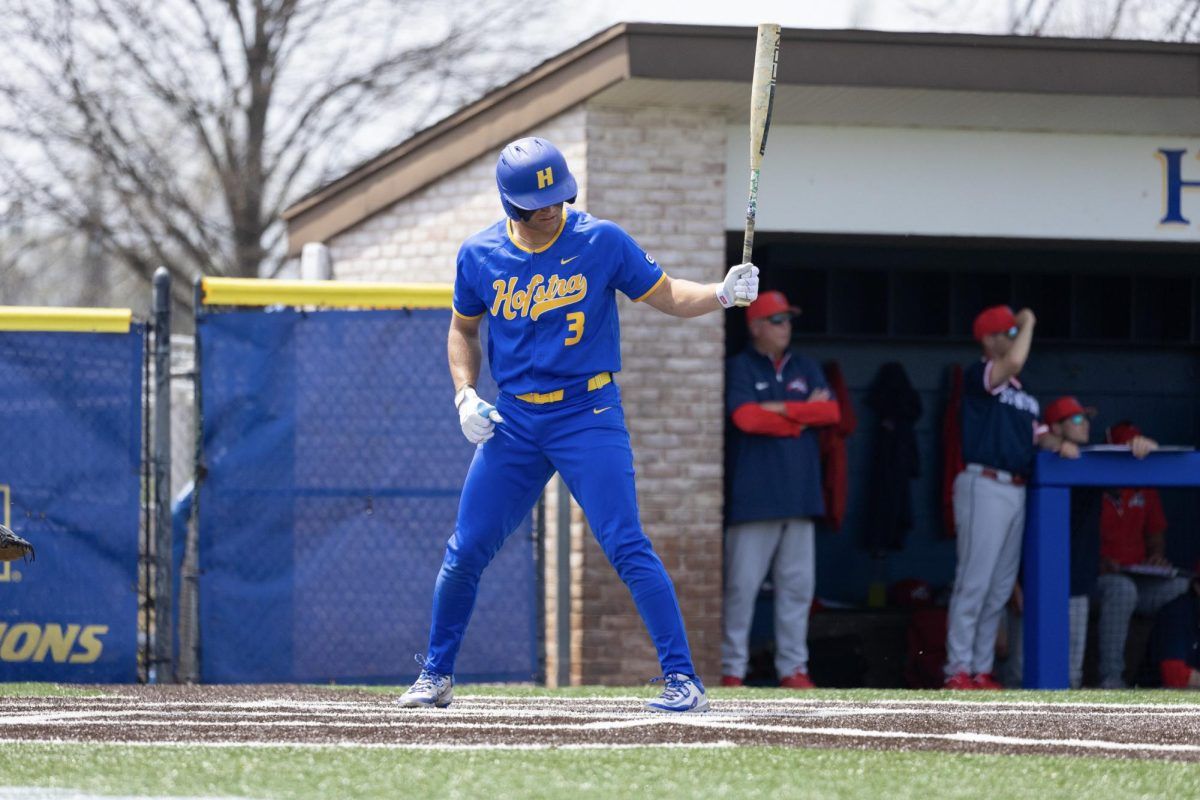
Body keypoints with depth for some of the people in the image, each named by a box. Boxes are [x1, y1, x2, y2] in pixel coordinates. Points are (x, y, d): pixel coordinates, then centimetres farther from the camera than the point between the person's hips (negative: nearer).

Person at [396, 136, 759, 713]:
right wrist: (465, 395, 1)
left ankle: (683, 680, -12)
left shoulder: (601, 242, -8)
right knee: (465, 552, 5)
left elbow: (666, 296, -2)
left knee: (627, 548, -15)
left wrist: (722, 294, -20)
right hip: (514, 422, 3)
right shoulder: (479, 255, 1)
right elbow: (463, 329, 16)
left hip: (589, 416, -3)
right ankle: (436, 675, 23)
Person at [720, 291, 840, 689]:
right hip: (754, 498, -5)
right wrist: (805, 415, -4)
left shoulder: (805, 368, 17)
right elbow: (745, 417, -15)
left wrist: (781, 409, -6)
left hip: (799, 494, 5)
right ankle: (732, 668, -3)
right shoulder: (740, 368, 1)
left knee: (798, 583, 5)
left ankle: (793, 667, 10)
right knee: (742, 584, -7)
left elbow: (832, 412, 4)